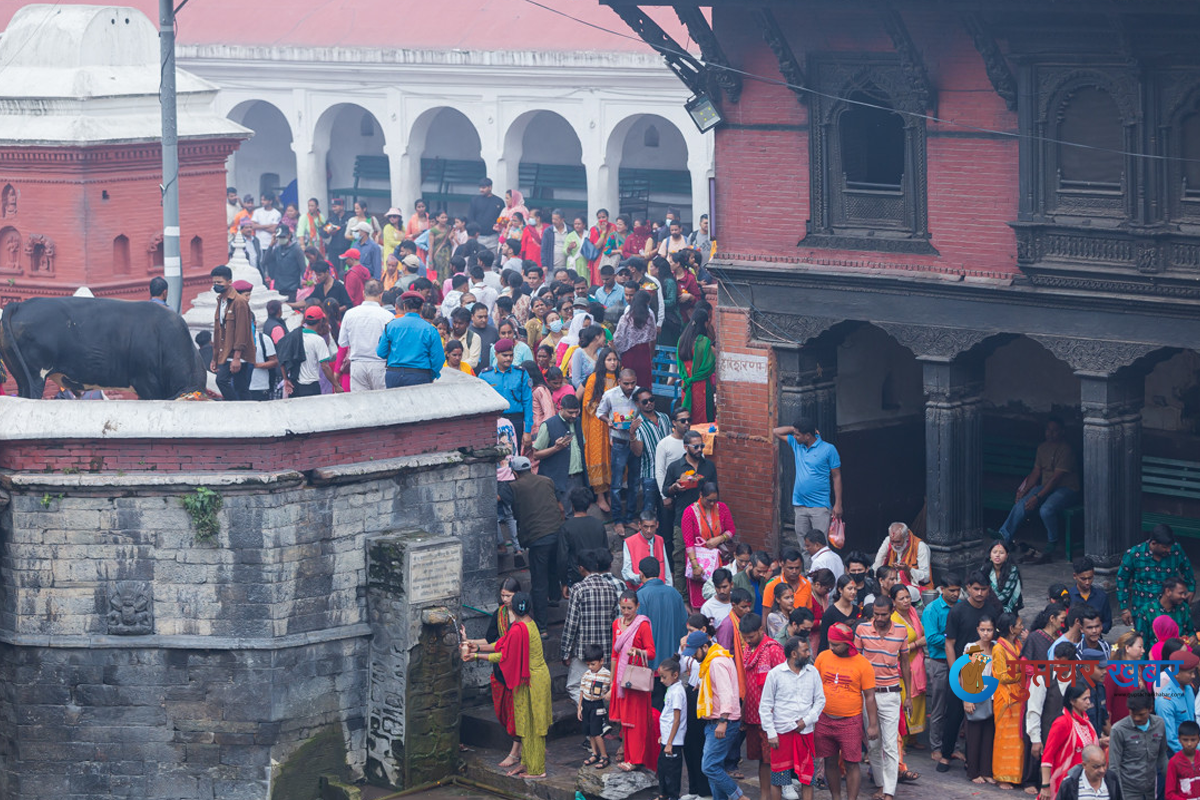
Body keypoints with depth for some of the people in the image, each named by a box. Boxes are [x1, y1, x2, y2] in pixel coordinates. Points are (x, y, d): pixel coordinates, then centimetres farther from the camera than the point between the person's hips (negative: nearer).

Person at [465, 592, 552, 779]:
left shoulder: (518, 630, -25)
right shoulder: (528, 623, 5)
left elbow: (504, 656, -18)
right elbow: (504, 644, 11)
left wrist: (477, 656, -11)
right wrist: (479, 647, 11)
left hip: (531, 682, -9)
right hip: (535, 677, 9)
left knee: (531, 724, 2)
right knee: (527, 723, 18)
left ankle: (536, 769, 12)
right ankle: (527, 763, 28)